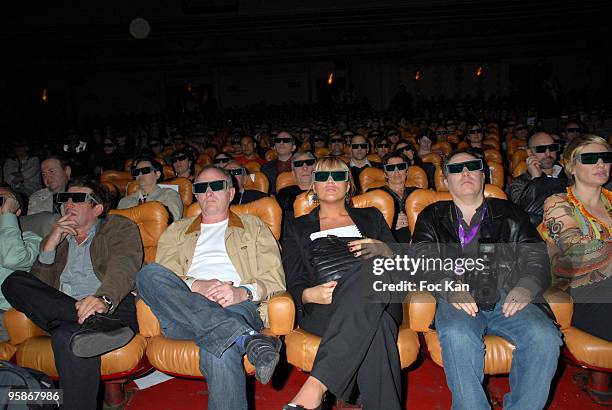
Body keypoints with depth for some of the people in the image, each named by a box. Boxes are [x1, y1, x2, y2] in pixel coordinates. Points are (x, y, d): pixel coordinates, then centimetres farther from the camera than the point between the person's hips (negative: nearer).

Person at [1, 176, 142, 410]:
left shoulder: (120, 227, 14)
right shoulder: (56, 238, 29)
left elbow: (123, 268, -8)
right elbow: (38, 288, 16)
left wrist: (103, 299, -30)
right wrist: (50, 244, 5)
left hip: (113, 308, -6)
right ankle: (90, 323, -32)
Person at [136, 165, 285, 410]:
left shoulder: (253, 226, 23)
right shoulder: (177, 231, 29)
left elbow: (274, 278, 9)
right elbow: (163, 276, 11)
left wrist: (244, 292, -14)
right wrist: (197, 286, -12)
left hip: (239, 306, -3)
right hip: (184, 312, 4)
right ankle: (246, 338, -41)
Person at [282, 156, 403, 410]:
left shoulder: (370, 217, 28)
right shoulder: (296, 228, 24)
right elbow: (294, 283, 13)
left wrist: (383, 250, -7)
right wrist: (309, 294, -14)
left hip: (378, 300, 2)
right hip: (321, 308, -1)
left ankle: (315, 387, -46)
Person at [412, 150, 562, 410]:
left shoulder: (509, 214, 22)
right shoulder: (432, 218, 18)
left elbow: (535, 255, 10)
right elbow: (424, 261, 4)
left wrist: (526, 287, -13)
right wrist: (450, 287, -18)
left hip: (507, 298, 2)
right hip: (457, 300, -1)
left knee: (545, 337, -26)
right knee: (458, 336, -34)